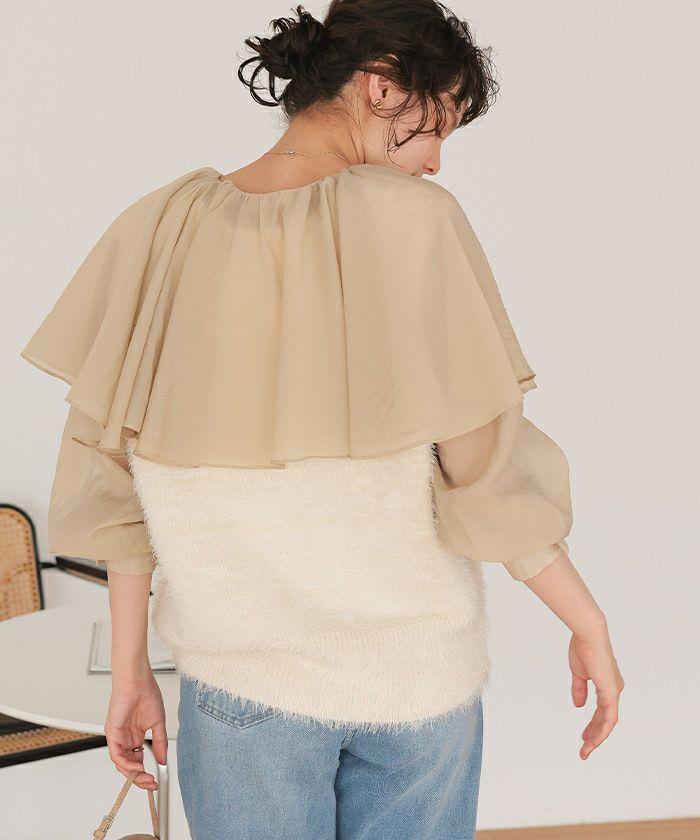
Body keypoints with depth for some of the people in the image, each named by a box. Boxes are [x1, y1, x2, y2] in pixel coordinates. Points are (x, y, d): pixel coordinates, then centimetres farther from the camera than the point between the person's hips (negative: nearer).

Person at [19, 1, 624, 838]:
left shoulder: (160, 231, -7)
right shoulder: (412, 218, -16)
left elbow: (115, 484, -3)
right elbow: (490, 472, -14)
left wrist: (129, 670, 7)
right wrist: (590, 626, 0)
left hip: (244, 681, 2)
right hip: (418, 672, -1)